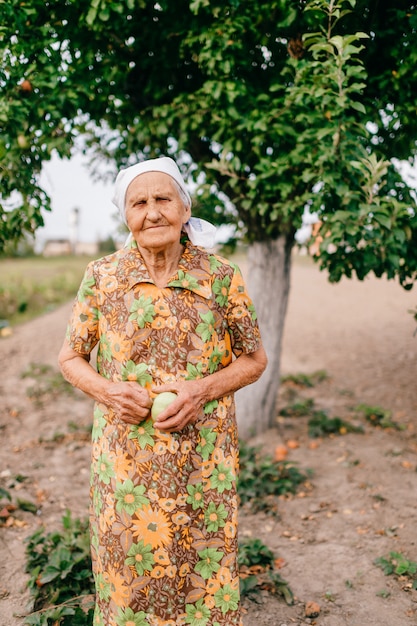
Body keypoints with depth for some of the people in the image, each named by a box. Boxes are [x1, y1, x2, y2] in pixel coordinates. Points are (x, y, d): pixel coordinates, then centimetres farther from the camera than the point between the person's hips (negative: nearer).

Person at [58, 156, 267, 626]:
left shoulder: (221, 277, -4)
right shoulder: (101, 277, -1)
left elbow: (253, 360, 3)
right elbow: (69, 358, 6)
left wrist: (203, 389, -14)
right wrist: (107, 390, -14)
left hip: (202, 460, 0)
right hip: (124, 459, 1)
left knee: (203, 575, 11)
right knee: (127, 573, 14)